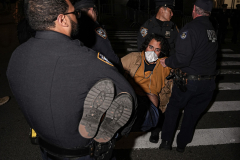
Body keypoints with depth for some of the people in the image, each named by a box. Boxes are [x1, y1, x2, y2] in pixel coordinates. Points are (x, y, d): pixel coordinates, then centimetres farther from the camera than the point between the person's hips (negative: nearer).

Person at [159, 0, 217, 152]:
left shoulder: (190, 28, -18)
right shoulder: (213, 30, 7)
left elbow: (182, 59, -25)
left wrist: (167, 62, -9)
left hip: (189, 81, -6)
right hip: (209, 83, 6)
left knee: (173, 107, 17)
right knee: (193, 113, 19)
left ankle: (167, 140, 23)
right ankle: (182, 144, 34)